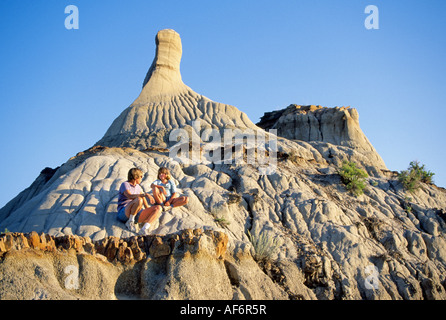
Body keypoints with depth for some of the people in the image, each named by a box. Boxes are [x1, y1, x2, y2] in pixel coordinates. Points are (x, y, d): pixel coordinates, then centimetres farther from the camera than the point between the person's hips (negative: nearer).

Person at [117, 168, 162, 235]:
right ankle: (130, 222, -15)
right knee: (139, 200, -38)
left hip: (137, 214, 7)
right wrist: (146, 194, -30)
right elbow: (130, 196, -23)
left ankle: (144, 229, -32)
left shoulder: (138, 187, 21)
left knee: (159, 208, -15)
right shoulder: (125, 184, -2)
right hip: (124, 213, -7)